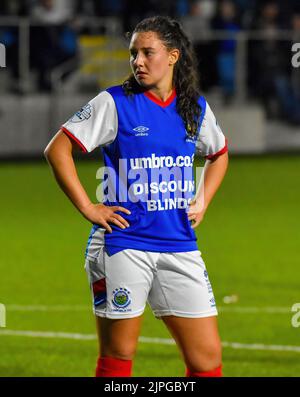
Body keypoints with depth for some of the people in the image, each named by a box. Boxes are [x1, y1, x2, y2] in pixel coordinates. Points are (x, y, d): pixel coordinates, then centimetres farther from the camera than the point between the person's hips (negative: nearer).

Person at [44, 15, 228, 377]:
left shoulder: (196, 107, 9)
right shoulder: (115, 103, -5)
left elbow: (218, 154, 28)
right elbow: (57, 150, -6)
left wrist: (202, 201, 14)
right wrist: (87, 208, -10)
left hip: (179, 246, 4)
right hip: (123, 245, -4)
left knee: (207, 357, -1)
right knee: (117, 357, 1)